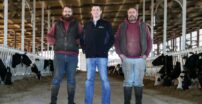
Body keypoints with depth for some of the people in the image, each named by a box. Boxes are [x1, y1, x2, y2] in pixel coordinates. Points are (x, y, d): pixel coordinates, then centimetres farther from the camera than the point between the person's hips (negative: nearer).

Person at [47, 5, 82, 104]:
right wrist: (55, 43, 1)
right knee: (56, 78, -5)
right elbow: (49, 36, 16)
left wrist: (77, 42, -6)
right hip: (59, 55, 0)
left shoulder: (76, 24, 10)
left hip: (72, 56, 0)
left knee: (71, 79, 4)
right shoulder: (57, 24, 12)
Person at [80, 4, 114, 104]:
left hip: (102, 56, -3)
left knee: (104, 79, -4)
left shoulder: (106, 24, 6)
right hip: (90, 56, 3)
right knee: (89, 80, 4)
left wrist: (106, 48, -5)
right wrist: (84, 49, 6)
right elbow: (82, 39, 18)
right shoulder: (87, 25, 13)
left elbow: (112, 39, 5)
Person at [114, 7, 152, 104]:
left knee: (138, 82, 4)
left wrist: (146, 54, -1)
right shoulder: (122, 26, 5)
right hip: (126, 59, 0)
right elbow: (116, 40, 6)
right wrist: (119, 53, -3)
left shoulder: (143, 26, 6)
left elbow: (149, 41, 8)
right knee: (128, 82, 0)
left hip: (140, 59, 1)